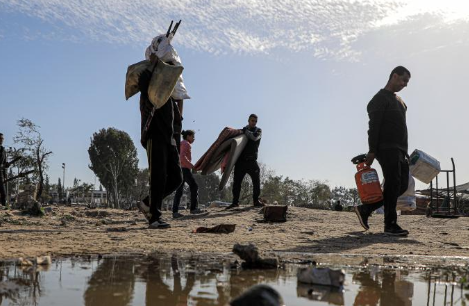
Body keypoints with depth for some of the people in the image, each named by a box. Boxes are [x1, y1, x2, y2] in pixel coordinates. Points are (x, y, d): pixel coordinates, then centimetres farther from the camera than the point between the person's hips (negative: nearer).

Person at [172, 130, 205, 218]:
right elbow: (182, 156, -19)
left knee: (179, 190, 4)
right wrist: (191, 165, -20)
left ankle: (175, 212, -2)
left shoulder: (181, 144, 24)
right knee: (194, 186, -5)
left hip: (179, 169, 9)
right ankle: (193, 208, -9)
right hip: (185, 168, -9)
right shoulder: (186, 144, -5)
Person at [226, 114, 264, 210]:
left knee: (256, 181, -4)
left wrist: (245, 131, -8)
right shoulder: (244, 130, 16)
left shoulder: (258, 131, 7)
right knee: (236, 181, -1)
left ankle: (256, 201, 6)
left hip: (251, 160, -2)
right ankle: (235, 202, 4)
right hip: (241, 159, 2)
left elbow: (254, 137, -16)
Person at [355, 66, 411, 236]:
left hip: (400, 151, 9)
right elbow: (374, 126, -12)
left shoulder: (399, 101, 25)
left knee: (402, 185, 4)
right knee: (393, 185, -11)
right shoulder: (380, 98, -4)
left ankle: (365, 209, 10)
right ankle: (390, 224, -6)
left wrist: (404, 152, 20)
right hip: (387, 148, -9)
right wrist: (372, 151, -20)